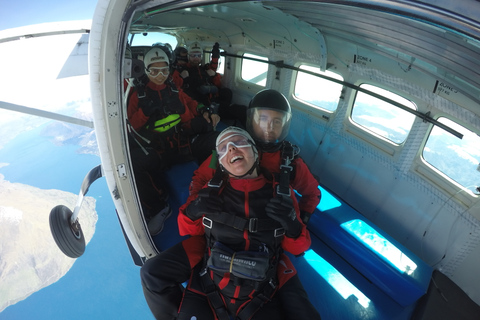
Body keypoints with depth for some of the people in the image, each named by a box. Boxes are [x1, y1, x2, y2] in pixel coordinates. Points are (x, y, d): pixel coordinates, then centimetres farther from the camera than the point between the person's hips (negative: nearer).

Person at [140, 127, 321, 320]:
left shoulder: (280, 193, -8)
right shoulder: (213, 191, -5)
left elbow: (297, 248, 1)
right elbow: (188, 232, 7)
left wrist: (293, 227, -19)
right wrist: (192, 212, -13)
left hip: (262, 292, 0)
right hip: (209, 284, 1)